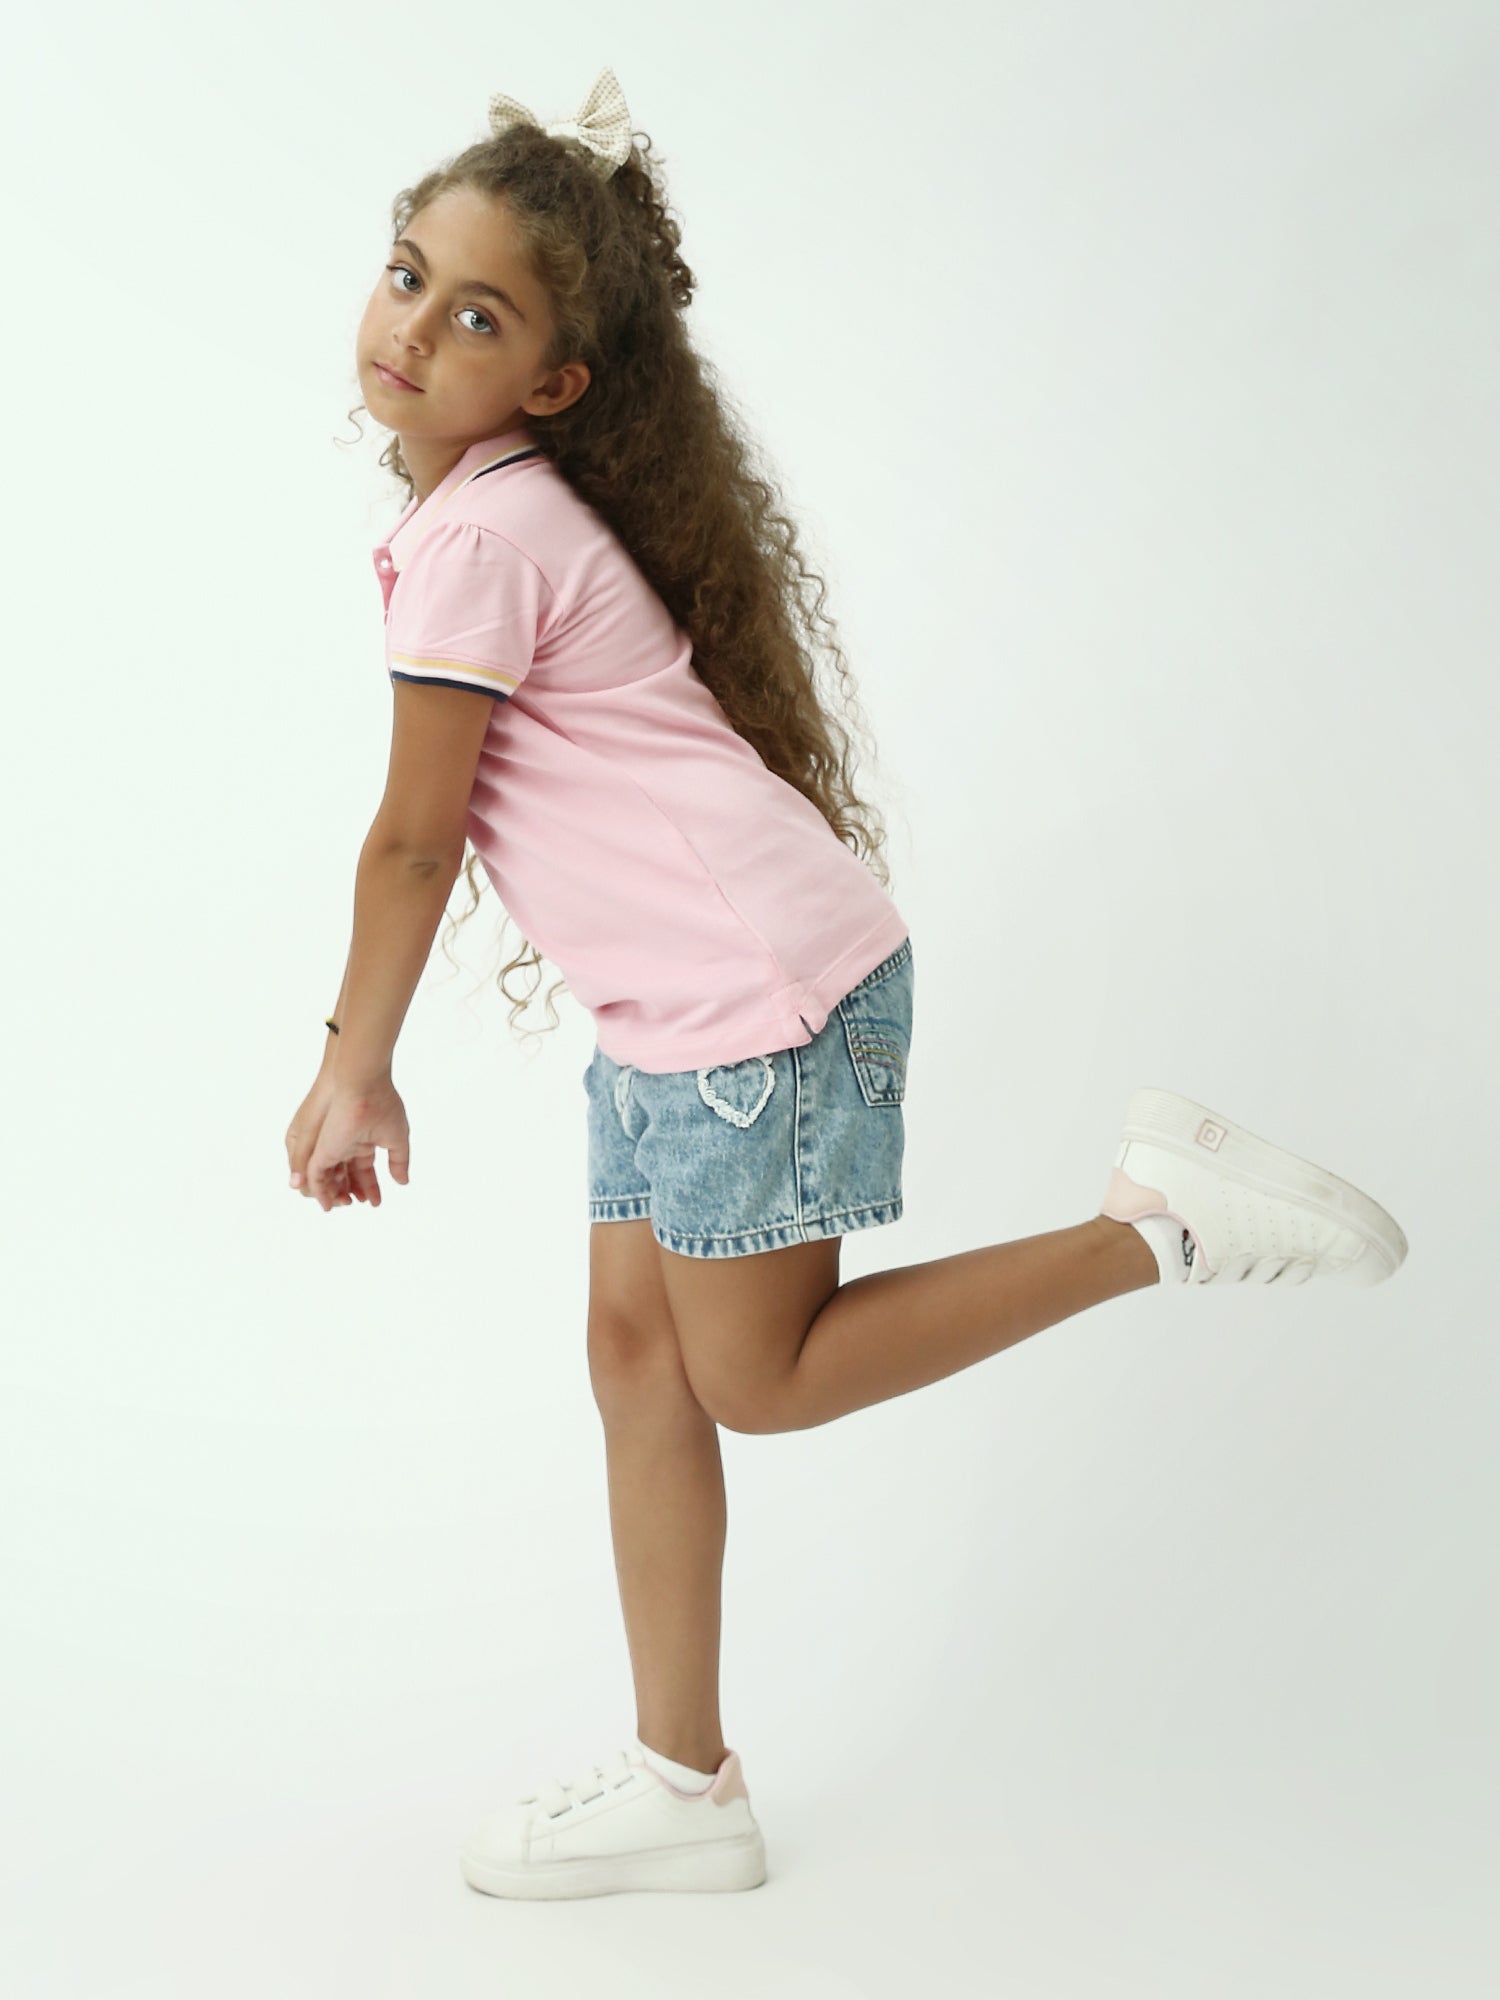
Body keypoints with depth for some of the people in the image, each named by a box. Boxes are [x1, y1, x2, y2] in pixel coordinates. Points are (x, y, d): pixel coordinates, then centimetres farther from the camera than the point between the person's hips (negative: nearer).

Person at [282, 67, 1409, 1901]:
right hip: (676, 1005, 10)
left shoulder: (474, 539, -16)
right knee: (637, 1358, 12)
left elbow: (413, 839, -12)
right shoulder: (507, 508, 13)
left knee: (760, 1376, 3)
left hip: (753, 987, -10)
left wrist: (354, 1069, -1)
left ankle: (1158, 1224, 3)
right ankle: (682, 1783, 22)